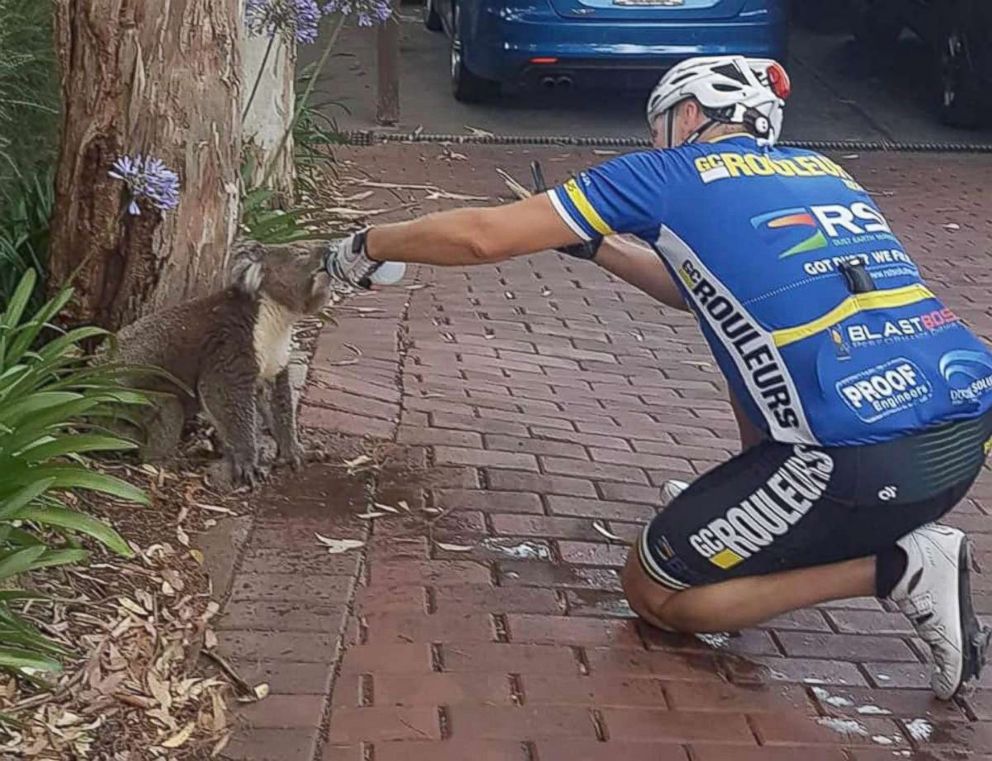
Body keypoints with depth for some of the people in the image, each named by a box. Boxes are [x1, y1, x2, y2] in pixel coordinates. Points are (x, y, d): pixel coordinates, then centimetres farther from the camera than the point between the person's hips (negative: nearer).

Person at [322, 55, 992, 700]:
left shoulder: (670, 172, 4)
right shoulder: (823, 171, 23)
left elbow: (482, 237, 6)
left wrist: (368, 246, 22)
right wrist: (596, 245, 36)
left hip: (867, 457, -8)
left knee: (653, 592, 12)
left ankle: (896, 569, 0)